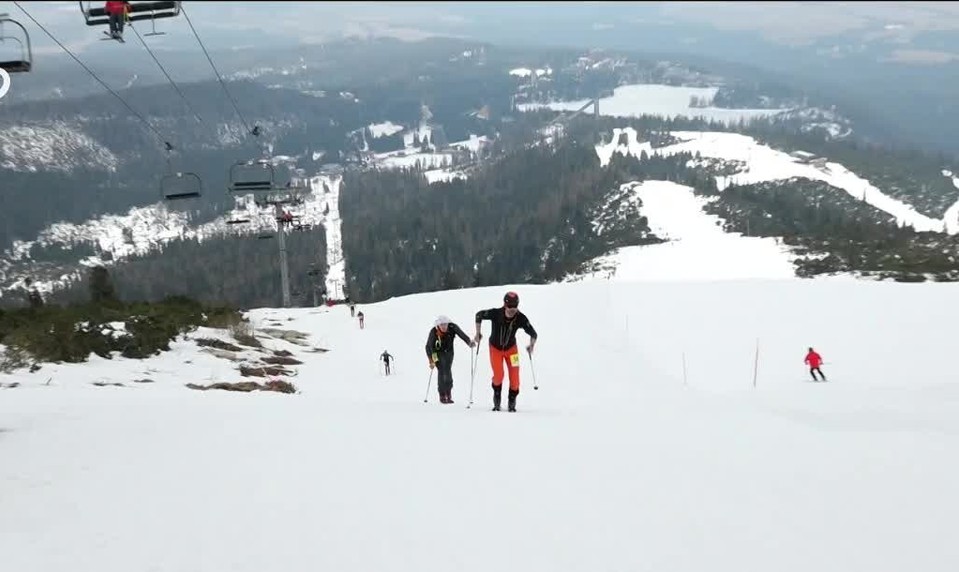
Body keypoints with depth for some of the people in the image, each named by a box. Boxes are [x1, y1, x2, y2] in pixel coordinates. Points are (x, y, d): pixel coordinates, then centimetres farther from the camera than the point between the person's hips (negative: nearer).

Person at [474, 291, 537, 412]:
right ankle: (497, 399, 11)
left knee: (514, 376, -7)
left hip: (511, 348, 1)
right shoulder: (495, 314, -29)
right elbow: (479, 315, -10)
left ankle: (512, 402, 14)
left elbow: (533, 334, -14)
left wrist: (531, 345, -28)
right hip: (495, 348, -1)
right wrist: (478, 332, -11)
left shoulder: (521, 318, -25)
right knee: (498, 375, -15)